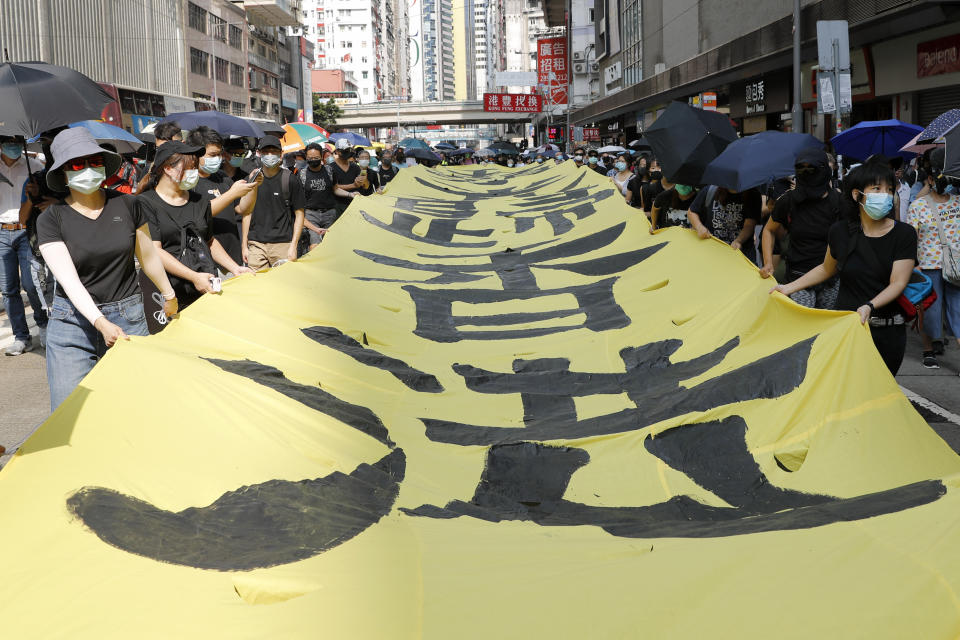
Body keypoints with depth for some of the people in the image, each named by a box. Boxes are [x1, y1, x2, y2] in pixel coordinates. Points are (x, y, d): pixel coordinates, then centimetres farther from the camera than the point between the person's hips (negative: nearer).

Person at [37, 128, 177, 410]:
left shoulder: (125, 204, 0)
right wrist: (101, 323, -28)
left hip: (129, 318, 2)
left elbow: (148, 256, 14)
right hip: (73, 322, -1)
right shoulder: (51, 219, -6)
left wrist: (169, 295, 23)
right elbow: (69, 280, -16)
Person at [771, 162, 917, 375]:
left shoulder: (904, 234, -4)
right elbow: (827, 269, 19)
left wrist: (870, 306, -28)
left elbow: (898, 283, -11)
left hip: (888, 333, -1)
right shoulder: (840, 231, 1)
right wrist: (789, 287, 13)